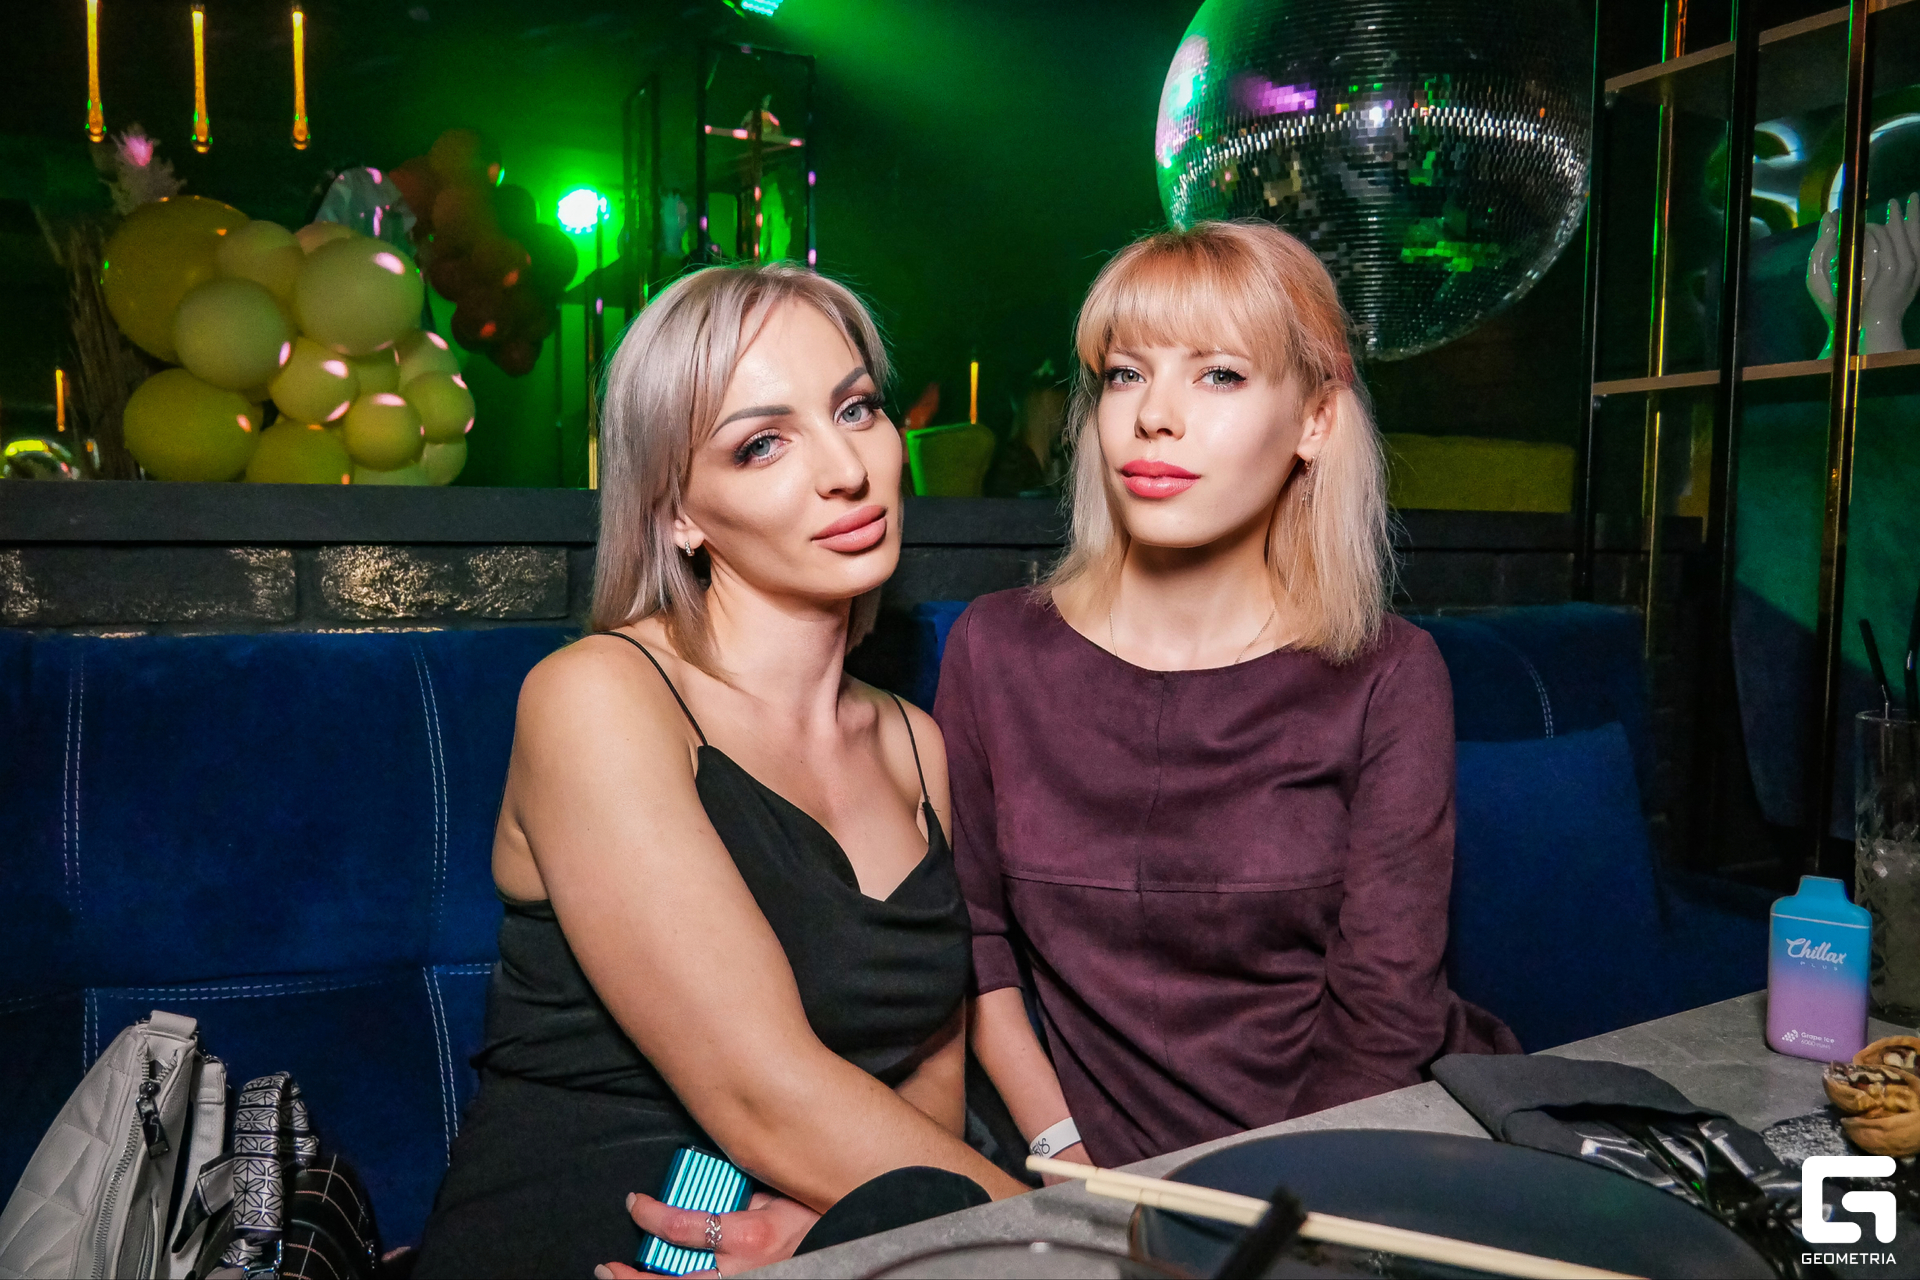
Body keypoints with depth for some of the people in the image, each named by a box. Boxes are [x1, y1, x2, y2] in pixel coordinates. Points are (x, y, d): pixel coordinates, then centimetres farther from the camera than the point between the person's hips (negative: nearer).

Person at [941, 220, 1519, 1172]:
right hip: (1113, 1189, 1)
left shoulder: (1386, 678, -3)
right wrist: (1070, 1163, -5)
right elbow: (972, 936, 5)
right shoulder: (996, 650, 1)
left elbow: (1385, 1022, -5)